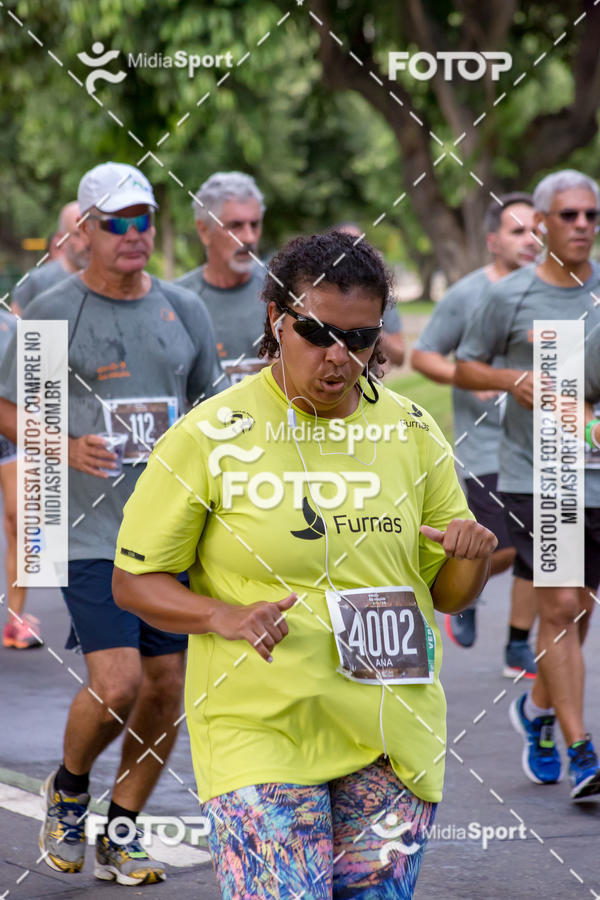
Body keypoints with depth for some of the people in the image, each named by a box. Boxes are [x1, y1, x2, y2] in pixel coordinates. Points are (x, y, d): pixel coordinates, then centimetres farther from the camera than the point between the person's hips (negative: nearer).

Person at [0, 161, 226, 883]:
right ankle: (67, 790, 14)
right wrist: (67, 448, -14)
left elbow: (213, 409, 20)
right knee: (116, 685, -15)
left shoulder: (183, 310, 9)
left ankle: (121, 834, 20)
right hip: (92, 532, -4)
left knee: (165, 685, 5)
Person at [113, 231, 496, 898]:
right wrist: (224, 617, -18)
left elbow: (446, 594, 14)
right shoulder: (210, 436, -5)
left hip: (394, 737, 4)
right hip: (260, 734, -4)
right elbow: (132, 581, 0)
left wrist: (473, 558, -10)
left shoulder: (412, 434, 7)